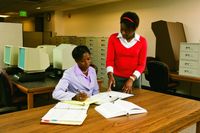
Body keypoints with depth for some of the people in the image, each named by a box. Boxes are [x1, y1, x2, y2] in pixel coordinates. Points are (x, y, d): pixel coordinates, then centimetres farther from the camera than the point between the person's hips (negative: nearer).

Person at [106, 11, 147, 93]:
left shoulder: (142, 41, -3)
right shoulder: (113, 38, -3)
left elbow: (142, 64, -3)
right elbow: (109, 59, -5)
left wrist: (131, 79, -14)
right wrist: (110, 75, -20)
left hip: (134, 79, 0)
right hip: (116, 78, 0)